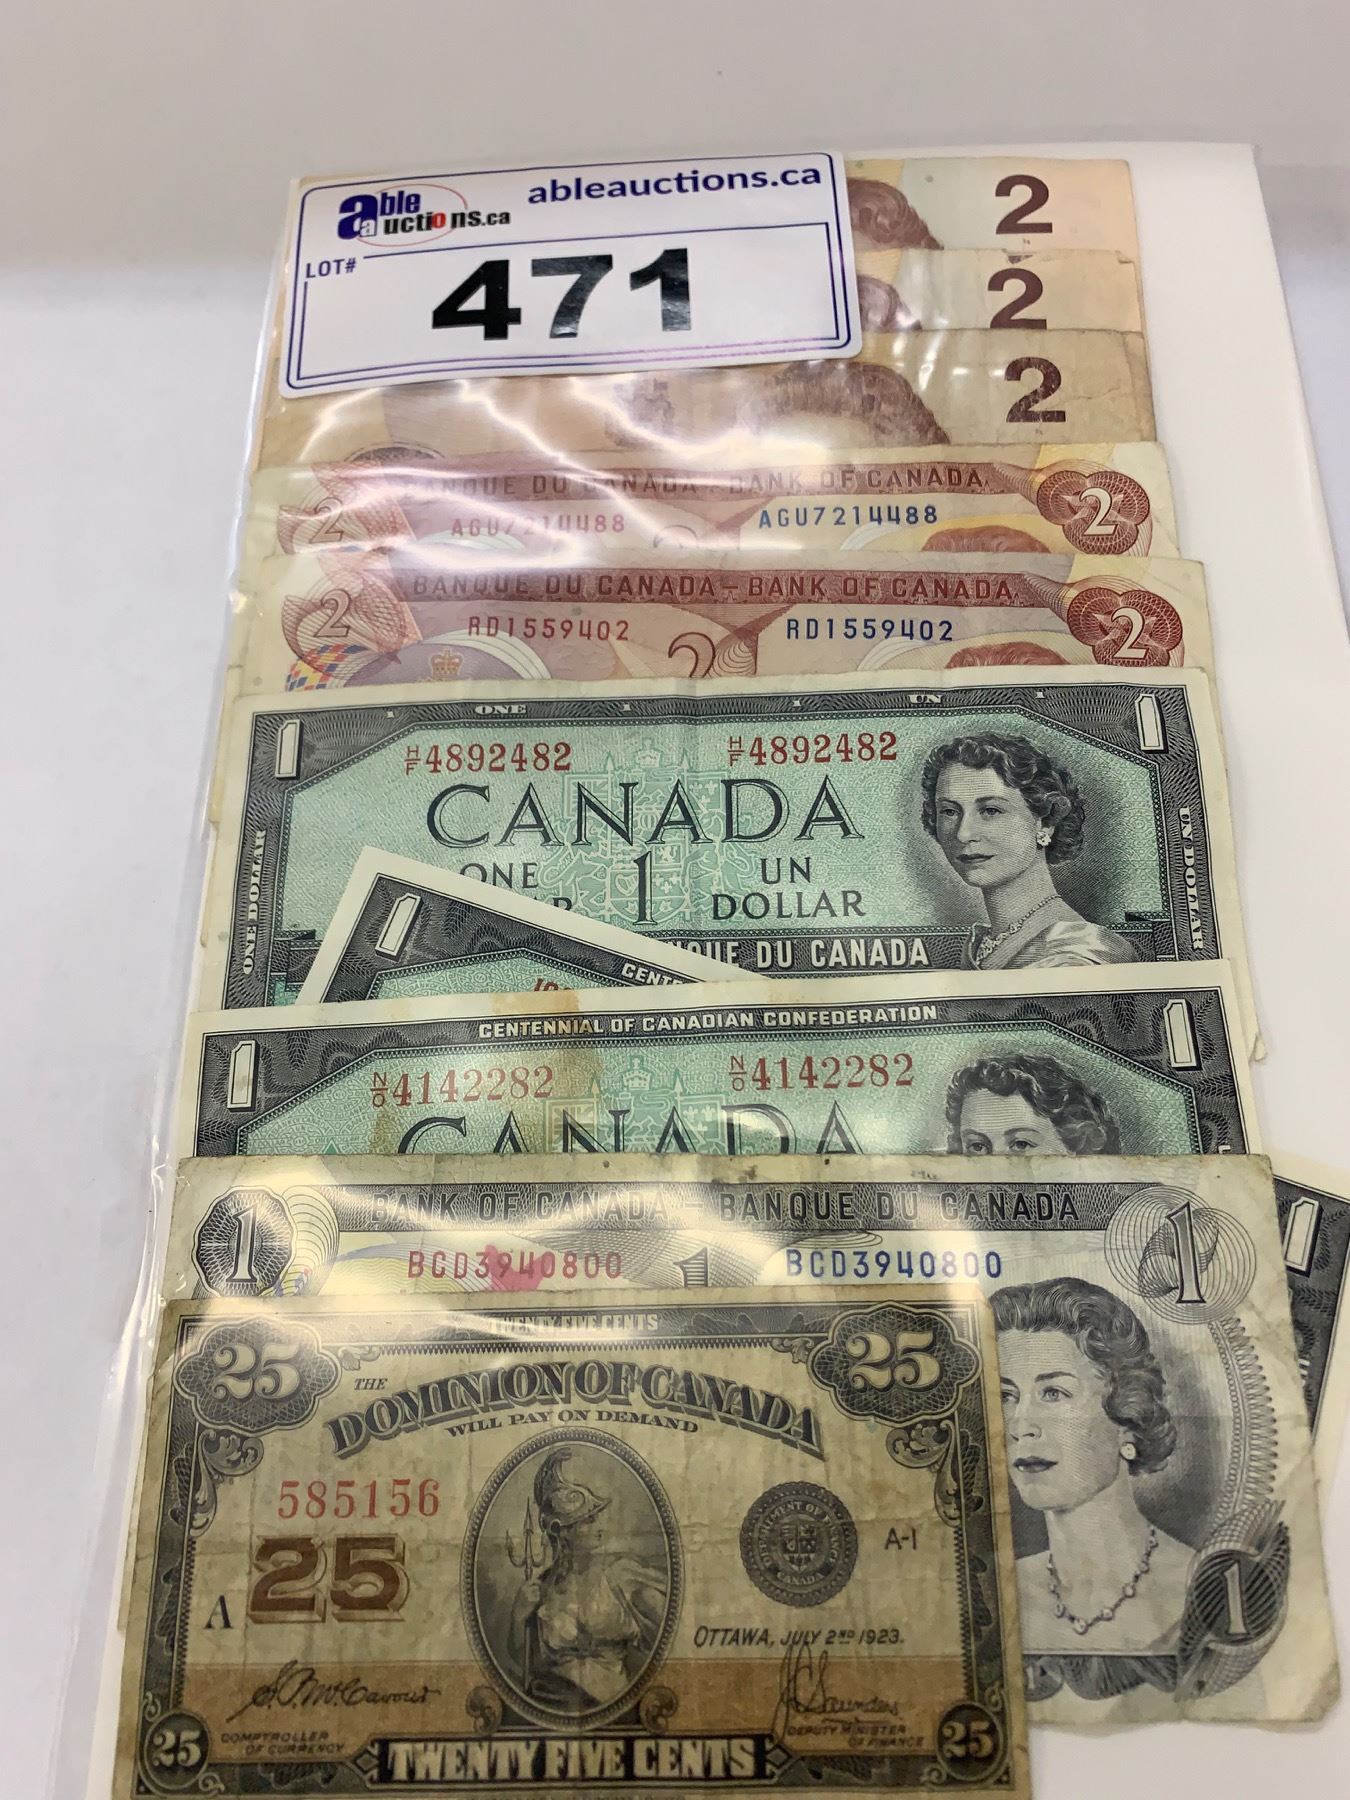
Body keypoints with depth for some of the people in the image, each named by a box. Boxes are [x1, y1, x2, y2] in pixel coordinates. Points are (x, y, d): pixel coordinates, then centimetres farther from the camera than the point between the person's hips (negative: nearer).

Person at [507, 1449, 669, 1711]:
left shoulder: (620, 1571, -6)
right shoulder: (544, 1586, 2)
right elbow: (527, 1660, 4)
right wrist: (521, 1616, -8)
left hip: (612, 1703, -1)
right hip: (553, 1704, 1)